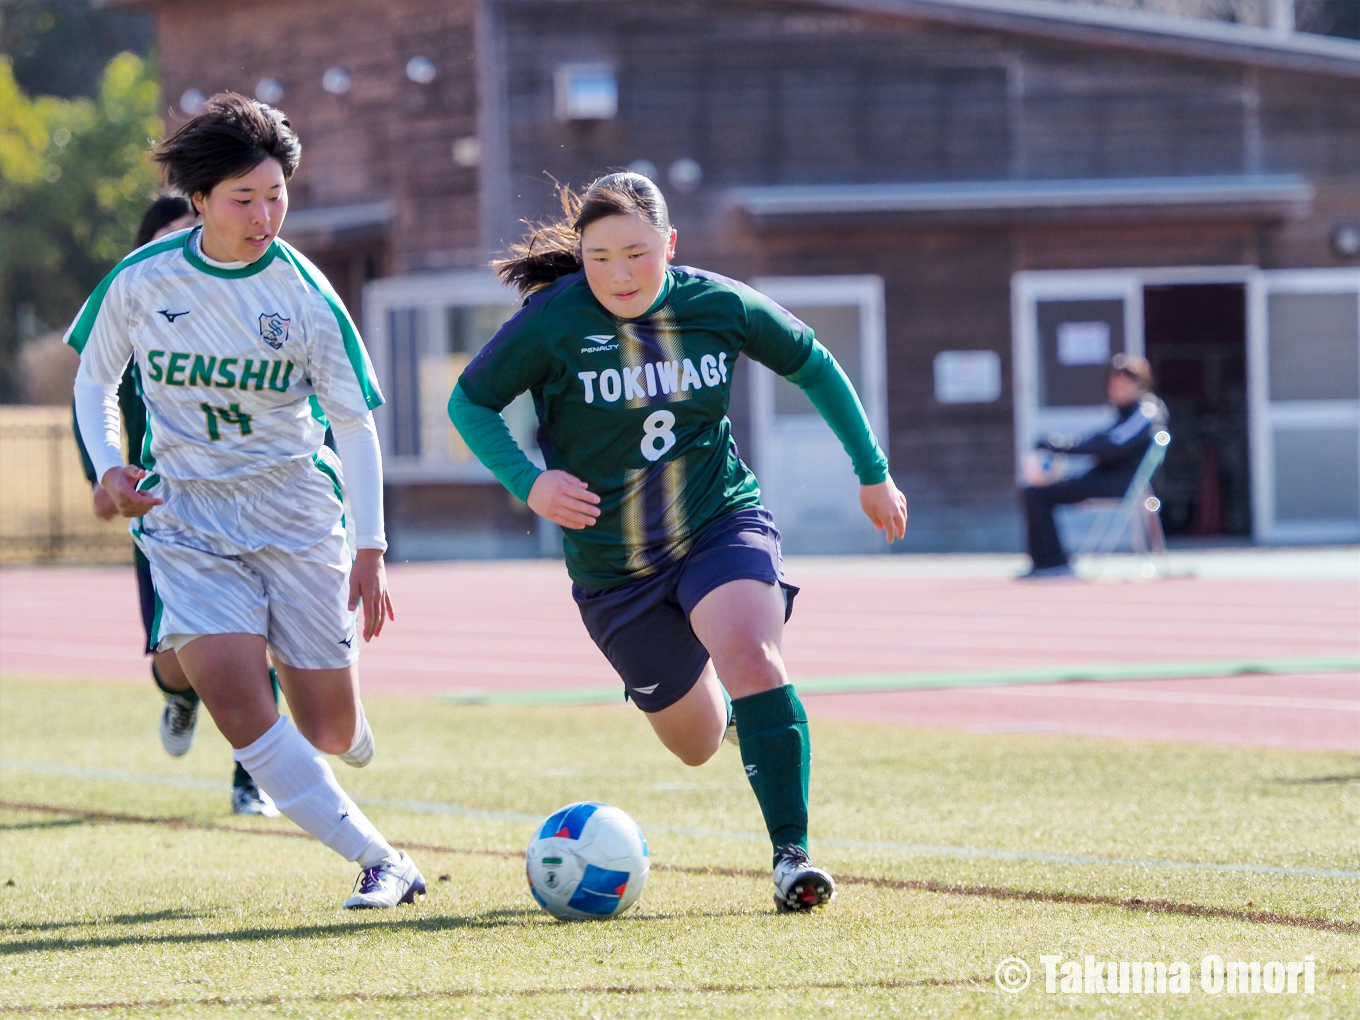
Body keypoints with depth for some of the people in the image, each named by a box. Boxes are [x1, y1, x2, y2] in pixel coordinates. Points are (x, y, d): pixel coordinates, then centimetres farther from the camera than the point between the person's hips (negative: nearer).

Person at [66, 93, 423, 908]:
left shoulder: (303, 294, -8)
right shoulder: (140, 283, -5)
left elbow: (355, 426, -4)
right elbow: (94, 381, 12)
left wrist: (371, 552, -11)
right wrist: (109, 467, -5)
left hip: (295, 513, 0)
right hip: (186, 518, 0)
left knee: (330, 733, 1)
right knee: (235, 696, -22)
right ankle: (382, 860, -16)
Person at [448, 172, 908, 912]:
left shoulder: (719, 306, -8)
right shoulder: (552, 322, -14)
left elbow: (812, 366, 9)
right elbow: (470, 403, -2)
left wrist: (873, 471, 15)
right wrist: (527, 482, -19)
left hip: (722, 525, 0)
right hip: (612, 565, 1)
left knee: (749, 657, -31)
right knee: (696, 743, 11)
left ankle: (791, 854, -25)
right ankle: (709, 695, 50)